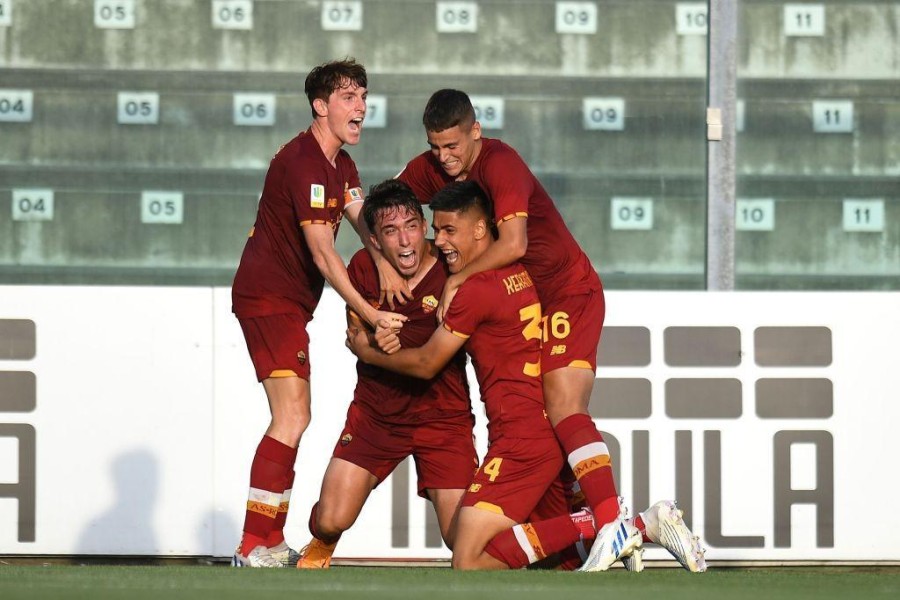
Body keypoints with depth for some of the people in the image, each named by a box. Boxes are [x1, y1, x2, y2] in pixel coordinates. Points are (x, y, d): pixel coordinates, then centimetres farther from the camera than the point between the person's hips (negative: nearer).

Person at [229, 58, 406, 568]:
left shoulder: (340, 165, 14)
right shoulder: (302, 162, -19)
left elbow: (369, 227, 6)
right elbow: (322, 253, -24)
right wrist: (370, 314, -25)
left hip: (288, 302, 11)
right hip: (268, 296, -11)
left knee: (293, 418, 14)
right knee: (292, 417, -17)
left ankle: (271, 543, 20)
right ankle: (256, 549, -18)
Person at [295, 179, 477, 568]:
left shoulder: (452, 274, -17)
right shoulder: (364, 268, -7)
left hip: (442, 415, -2)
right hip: (375, 415, 2)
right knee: (330, 521, -7)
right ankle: (321, 544, 31)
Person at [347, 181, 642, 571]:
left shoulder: (476, 288, -11)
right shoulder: (520, 272, 12)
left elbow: (425, 364, 0)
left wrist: (368, 353, 15)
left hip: (521, 439, -9)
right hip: (553, 432, 9)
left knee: (469, 564, -13)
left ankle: (594, 525, -18)